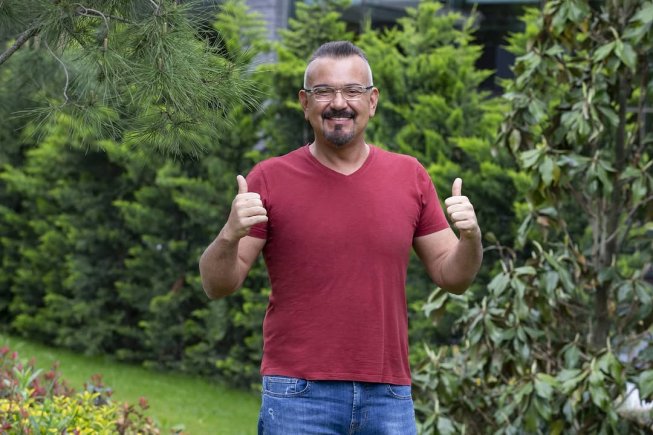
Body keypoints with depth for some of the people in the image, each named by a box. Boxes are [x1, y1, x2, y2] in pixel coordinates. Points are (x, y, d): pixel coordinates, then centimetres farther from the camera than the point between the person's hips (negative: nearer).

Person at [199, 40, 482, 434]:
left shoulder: (410, 176, 7)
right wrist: (230, 235, -20)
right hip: (298, 395, -3)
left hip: (389, 398, 3)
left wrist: (471, 236, -10)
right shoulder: (270, 179, 0)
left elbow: (453, 276, 11)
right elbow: (218, 285, 0)